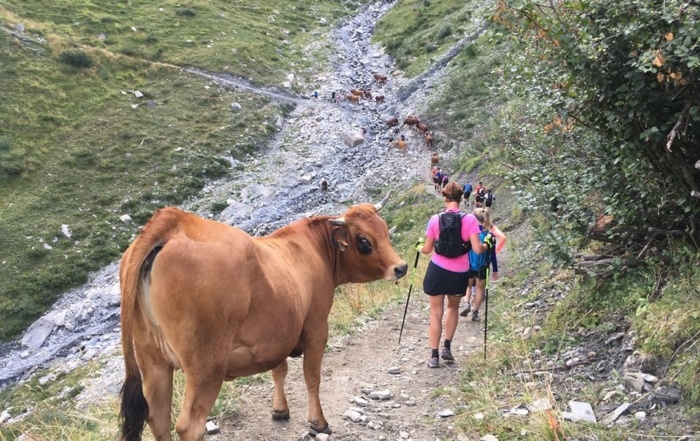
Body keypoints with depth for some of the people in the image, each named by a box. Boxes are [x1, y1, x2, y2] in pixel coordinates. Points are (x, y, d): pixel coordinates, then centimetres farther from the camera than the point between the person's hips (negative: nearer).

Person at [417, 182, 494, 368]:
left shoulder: (435, 219, -7)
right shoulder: (470, 219, -10)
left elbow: (427, 249, 0)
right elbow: (477, 249, -13)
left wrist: (419, 247, 23)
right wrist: (487, 245, 8)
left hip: (437, 270, -1)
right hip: (459, 273, 1)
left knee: (436, 313, 9)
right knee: (453, 307, 26)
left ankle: (434, 356, 9)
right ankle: (447, 347, 20)